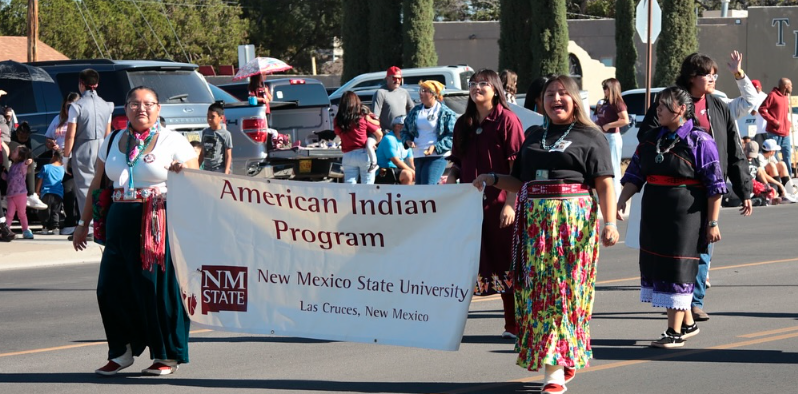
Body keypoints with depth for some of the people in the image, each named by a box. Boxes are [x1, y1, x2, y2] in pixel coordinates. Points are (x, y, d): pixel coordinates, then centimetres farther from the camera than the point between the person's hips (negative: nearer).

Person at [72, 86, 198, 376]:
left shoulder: (173, 142, 3)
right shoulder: (112, 143, 15)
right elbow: (96, 186, 21)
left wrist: (182, 173, -22)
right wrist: (83, 223, 21)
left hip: (159, 225, -4)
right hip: (121, 222, 4)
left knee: (160, 286, -4)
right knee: (111, 287, -1)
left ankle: (167, 355, 9)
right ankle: (121, 352, 14)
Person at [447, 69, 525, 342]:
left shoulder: (506, 120, -5)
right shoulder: (463, 124, 14)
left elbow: (517, 166, -10)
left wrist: (510, 203, -17)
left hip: (499, 203, -5)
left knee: (505, 261, 0)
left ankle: (514, 325, 7)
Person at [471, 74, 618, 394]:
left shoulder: (589, 137, 4)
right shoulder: (534, 136, 19)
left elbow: (604, 185, -6)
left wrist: (609, 222, -18)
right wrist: (493, 180, 7)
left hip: (573, 221, -5)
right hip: (534, 221, 5)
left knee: (565, 288, -7)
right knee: (536, 291, 0)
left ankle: (557, 368, -6)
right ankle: (555, 362, 7)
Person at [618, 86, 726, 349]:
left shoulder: (699, 141, -8)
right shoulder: (651, 141, 11)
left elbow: (714, 186, -8)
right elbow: (635, 175, 11)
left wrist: (712, 223, -10)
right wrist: (621, 201, -4)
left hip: (685, 216, -7)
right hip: (654, 216, 7)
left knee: (677, 268, -5)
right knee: (657, 266, 11)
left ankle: (675, 332, 1)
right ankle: (688, 323, 26)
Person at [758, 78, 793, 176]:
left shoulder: (786, 97, 16)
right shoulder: (773, 95, -7)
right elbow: (762, 109, -12)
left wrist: (788, 124, 9)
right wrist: (773, 121, -15)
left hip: (785, 133, 8)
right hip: (774, 132, -8)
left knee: (787, 157, 7)